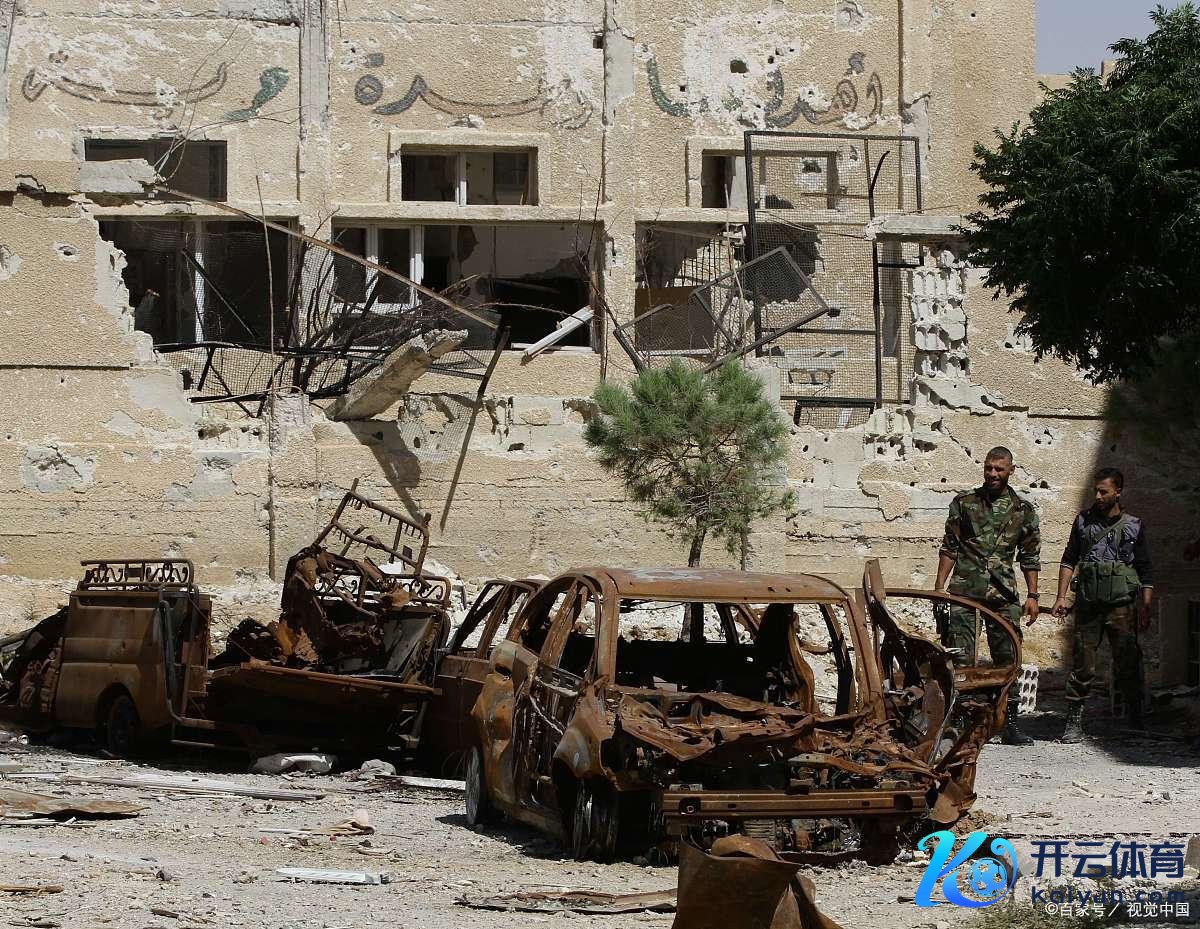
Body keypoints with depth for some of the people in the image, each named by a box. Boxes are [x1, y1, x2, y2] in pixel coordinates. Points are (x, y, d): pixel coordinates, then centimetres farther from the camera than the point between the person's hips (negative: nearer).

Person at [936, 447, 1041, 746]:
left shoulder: (1023, 510, 9)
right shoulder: (964, 503, 7)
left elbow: (1030, 557, 12)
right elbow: (949, 549, 8)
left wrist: (1032, 595, 5)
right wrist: (939, 588, 2)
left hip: (1002, 593, 1)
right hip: (964, 589, -1)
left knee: (1008, 659, 1)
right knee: (959, 659, -5)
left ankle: (1009, 724, 6)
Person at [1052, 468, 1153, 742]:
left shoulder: (1133, 526, 7)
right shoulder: (1084, 521, 11)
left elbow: (1146, 572, 8)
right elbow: (1069, 560, 14)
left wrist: (1145, 609, 1)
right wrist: (1061, 597, 5)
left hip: (1122, 606, -1)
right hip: (1088, 605, 1)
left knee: (1127, 664, -1)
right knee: (1082, 664, -4)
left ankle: (1136, 720, 10)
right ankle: (1074, 722, -2)